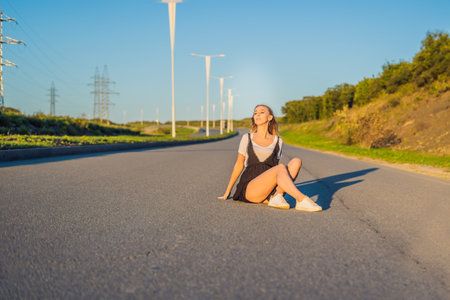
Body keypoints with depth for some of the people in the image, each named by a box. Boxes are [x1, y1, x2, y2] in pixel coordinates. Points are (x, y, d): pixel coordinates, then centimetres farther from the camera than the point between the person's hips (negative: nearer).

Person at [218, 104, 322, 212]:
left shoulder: (278, 141, 14)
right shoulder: (247, 138, 10)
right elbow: (239, 164, 14)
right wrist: (227, 191, 16)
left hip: (268, 189, 3)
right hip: (249, 188, -3)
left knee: (296, 161, -19)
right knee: (281, 168, -30)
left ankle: (277, 196, -33)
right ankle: (302, 200, -42)